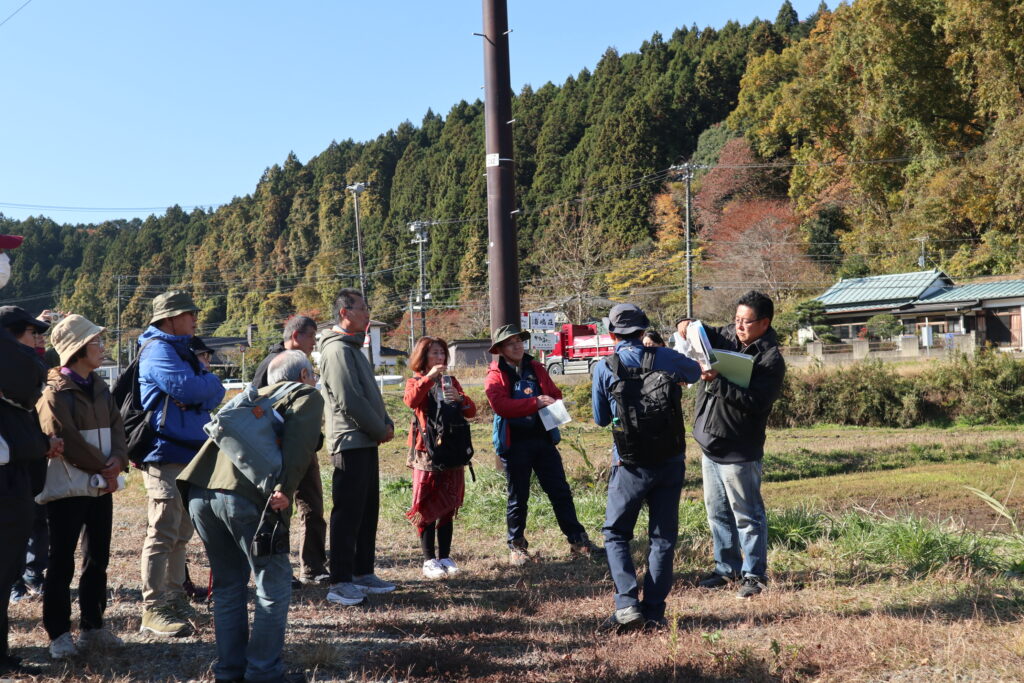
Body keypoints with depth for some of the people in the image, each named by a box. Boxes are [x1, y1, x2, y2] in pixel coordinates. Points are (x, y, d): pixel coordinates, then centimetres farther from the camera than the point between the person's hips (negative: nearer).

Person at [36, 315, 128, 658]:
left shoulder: (100, 387, 11)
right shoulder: (54, 392, -11)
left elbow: (116, 425, 8)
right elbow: (65, 440, -17)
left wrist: (117, 459, -10)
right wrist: (102, 468, -13)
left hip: (102, 485, 7)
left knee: (98, 559, 12)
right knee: (62, 561, 1)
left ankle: (93, 627, 22)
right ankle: (58, 633, 10)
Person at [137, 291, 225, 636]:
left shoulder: (183, 350, 19)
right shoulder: (158, 350, -10)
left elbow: (215, 394, 10)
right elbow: (188, 388, -24)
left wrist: (202, 382, -11)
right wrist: (208, 379, -3)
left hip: (190, 453, 10)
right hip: (166, 454, -10)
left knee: (180, 534, 15)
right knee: (163, 535, -8)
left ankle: (175, 598, 25)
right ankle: (153, 610, -3)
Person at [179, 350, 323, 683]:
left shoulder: (254, 396, 32)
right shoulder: (306, 395, 12)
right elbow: (300, 438, -8)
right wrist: (286, 488, -16)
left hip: (199, 490, 7)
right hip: (244, 494, -7)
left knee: (228, 583, 19)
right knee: (274, 584, 7)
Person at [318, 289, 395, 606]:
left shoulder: (353, 348, 19)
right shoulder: (337, 349, -13)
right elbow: (348, 401, -21)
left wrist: (387, 424, 7)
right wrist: (380, 429, -11)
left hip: (366, 443, 10)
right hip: (350, 443, -10)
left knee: (368, 510, 15)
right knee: (348, 512, -6)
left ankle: (363, 572, 24)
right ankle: (340, 582, 1)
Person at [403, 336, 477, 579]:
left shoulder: (451, 381, 15)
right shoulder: (416, 382, 3)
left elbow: (471, 411, 4)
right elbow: (411, 400, -22)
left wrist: (459, 398, -15)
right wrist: (429, 377, -27)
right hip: (427, 452, -4)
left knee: (448, 507, 7)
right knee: (428, 507, -2)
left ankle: (445, 557, 15)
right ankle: (429, 560, 3)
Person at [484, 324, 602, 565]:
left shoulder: (536, 369, 12)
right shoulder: (495, 376, -4)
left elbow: (555, 394, 15)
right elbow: (500, 405, -19)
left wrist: (553, 405, -8)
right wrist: (535, 403, -23)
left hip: (543, 438, 4)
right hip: (515, 443, -4)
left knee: (561, 492, 7)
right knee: (518, 498, 6)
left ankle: (578, 540, 14)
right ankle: (516, 546, 20)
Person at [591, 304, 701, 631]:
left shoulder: (604, 369, -6)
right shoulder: (666, 358, -2)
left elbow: (601, 419, 5)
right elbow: (695, 372, 22)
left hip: (631, 466, -2)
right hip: (671, 461, 2)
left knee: (616, 534, 11)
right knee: (663, 537, 11)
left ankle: (627, 604, -2)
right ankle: (654, 612, 11)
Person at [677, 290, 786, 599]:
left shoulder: (771, 359, -14)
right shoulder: (727, 337, 7)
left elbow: (755, 402, -25)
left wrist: (717, 382, -29)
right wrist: (685, 325, -1)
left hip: (739, 452, -8)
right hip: (710, 445, 8)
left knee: (747, 516, 3)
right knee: (718, 513, 17)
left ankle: (754, 574, 15)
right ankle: (727, 568, 30)